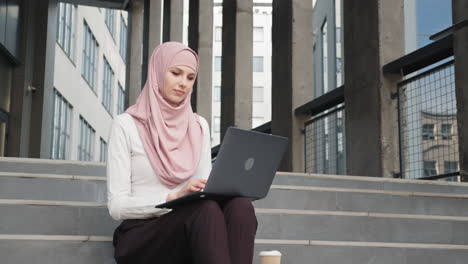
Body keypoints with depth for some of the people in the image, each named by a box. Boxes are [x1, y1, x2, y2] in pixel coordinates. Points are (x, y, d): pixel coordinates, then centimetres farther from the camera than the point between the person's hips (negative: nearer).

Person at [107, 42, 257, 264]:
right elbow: (117, 205, -6)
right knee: (205, 210, -35)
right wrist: (174, 197, -21)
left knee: (240, 206, -30)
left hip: (191, 228, 4)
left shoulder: (199, 126, 16)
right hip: (140, 238, -4)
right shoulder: (126, 125, 0)